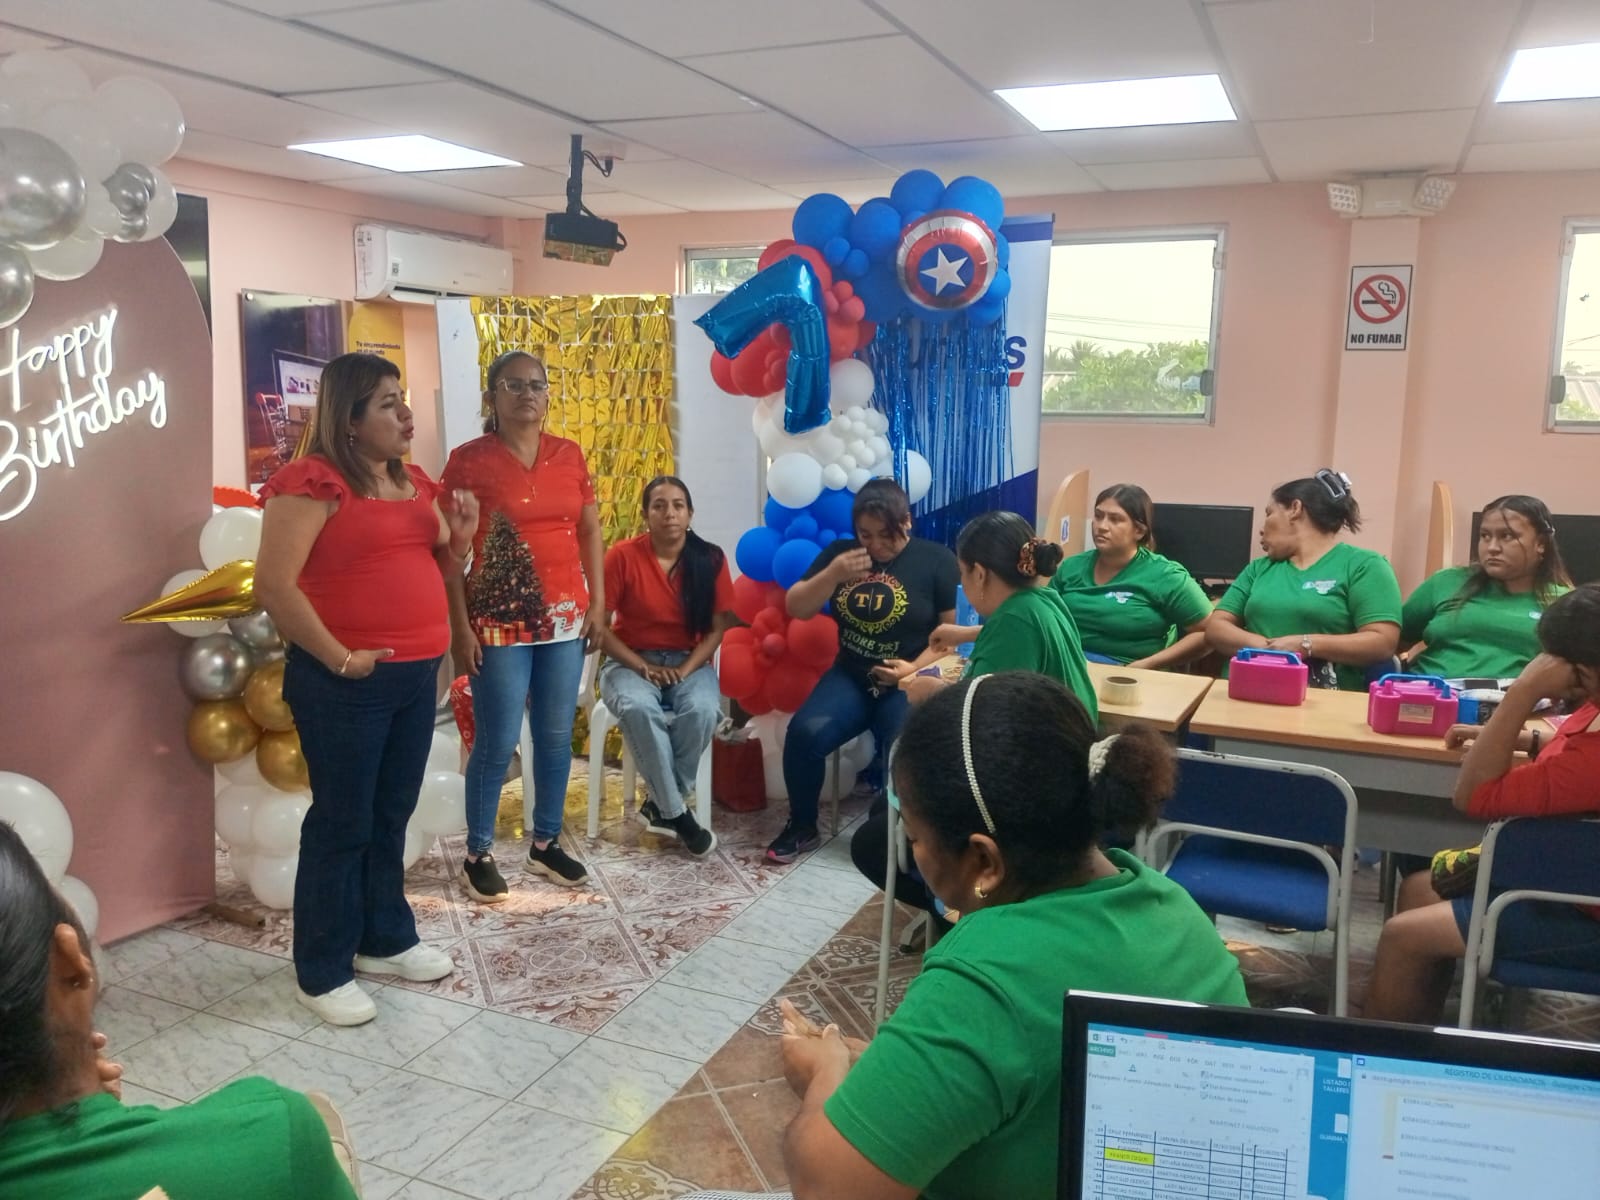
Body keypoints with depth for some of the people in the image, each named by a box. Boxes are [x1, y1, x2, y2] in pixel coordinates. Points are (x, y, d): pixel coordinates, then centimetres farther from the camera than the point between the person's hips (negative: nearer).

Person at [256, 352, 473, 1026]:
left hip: (417, 673, 8)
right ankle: (322, 973, 16)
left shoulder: (415, 483, 12)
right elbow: (273, 585, -18)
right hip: (345, 683, -7)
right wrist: (338, 658, -18)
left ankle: (386, 941, 32)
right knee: (342, 824, 2)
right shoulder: (314, 482, -12)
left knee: (392, 816, 17)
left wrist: (458, 539, 0)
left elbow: (436, 573, 20)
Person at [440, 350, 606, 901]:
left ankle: (545, 843, 26)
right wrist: (460, 626, -11)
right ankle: (478, 854, 17)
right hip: (500, 622, -4)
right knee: (498, 743, 0)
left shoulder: (569, 454, 7)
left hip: (564, 617, 4)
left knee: (556, 737, 11)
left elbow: (590, 531, 11)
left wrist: (598, 602, 4)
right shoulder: (468, 459, -6)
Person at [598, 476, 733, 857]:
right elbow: (599, 626, -7)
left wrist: (685, 670, -16)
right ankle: (675, 812, -20)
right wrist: (642, 668, -16)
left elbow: (717, 628, -1)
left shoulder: (710, 559, -4)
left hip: (689, 661, 2)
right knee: (639, 709, -35)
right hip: (630, 661, -1)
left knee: (703, 710, -31)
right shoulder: (622, 557, -9)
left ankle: (659, 804, -11)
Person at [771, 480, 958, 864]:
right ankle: (802, 827, 0)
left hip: (911, 682, -3)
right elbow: (795, 609, 4)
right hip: (851, 677, 3)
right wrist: (832, 575, -13)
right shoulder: (839, 552, 8)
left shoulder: (937, 560, -1)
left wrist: (916, 668, -18)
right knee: (805, 733, -23)